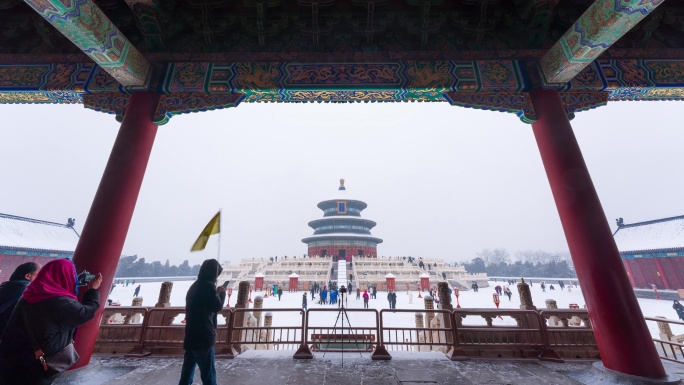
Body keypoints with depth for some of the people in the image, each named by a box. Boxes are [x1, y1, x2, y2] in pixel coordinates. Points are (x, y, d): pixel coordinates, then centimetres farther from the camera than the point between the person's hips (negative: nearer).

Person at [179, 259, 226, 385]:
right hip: (203, 336, -9)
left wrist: (216, 293, 15)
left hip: (191, 336, 9)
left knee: (187, 372, 17)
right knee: (208, 374, 0)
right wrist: (222, 293, 5)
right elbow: (217, 306, -10)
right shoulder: (208, 285, -17)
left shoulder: (194, 286, 11)